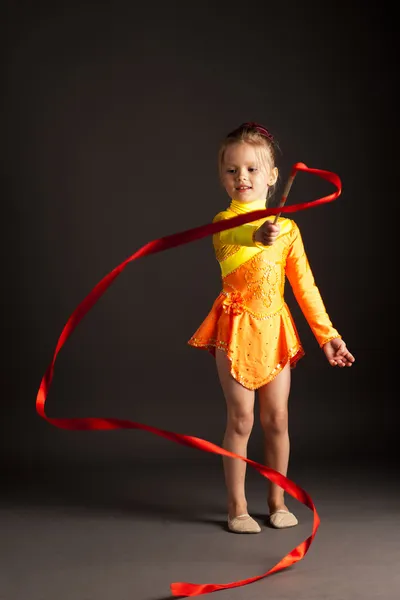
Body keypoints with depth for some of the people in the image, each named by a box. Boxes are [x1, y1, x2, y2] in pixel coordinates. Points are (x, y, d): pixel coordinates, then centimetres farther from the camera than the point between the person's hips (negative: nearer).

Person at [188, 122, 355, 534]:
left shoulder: (287, 228, 5)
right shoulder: (225, 222, -3)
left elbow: (305, 285, 8)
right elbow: (233, 241, -28)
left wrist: (327, 335, 6)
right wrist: (257, 235, -50)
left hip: (274, 329, 3)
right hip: (236, 327, -3)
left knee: (276, 418, 7)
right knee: (241, 419, 0)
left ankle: (277, 503, 22)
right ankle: (237, 507, 12)